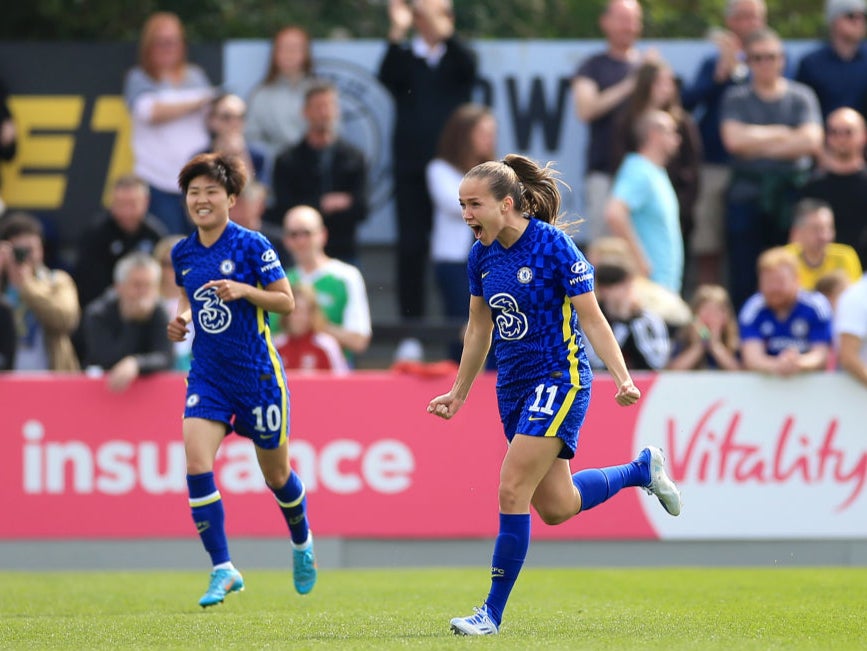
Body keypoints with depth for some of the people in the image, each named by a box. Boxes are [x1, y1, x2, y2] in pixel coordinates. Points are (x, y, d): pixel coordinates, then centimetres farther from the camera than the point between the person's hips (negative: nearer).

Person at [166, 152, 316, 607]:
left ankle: (302, 541, 41)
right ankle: (223, 569, -12)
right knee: (196, 464, -17)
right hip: (208, 376, 4)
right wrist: (181, 319, 2)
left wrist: (244, 290, -23)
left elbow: (286, 301, -8)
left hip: (257, 374, -4)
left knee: (276, 474, 10)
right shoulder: (182, 253, 5)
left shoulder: (252, 245, -10)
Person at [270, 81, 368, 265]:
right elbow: (282, 212, -5)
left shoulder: (354, 157, 7)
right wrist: (322, 205, -14)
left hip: (343, 254, 1)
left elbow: (361, 209, -1)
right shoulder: (287, 161, 4)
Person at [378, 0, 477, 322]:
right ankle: (410, 316, 6)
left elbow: (468, 67, -15)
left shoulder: (458, 57, 8)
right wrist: (397, 33, -26)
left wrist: (444, 31, -30)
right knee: (411, 246, 1)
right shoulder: (404, 58, 8)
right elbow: (387, 77, -13)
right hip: (411, 166, 0)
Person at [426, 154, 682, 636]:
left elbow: (592, 319, -13)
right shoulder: (482, 256, 4)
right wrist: (460, 393, 22)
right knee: (556, 507, 11)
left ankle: (493, 612, -6)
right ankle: (642, 469, 36)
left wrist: (623, 379, -22)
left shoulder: (553, 245, -16)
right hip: (514, 386, 7)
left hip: (559, 381, -7)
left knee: (512, 491, -14)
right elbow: (480, 328, 17)